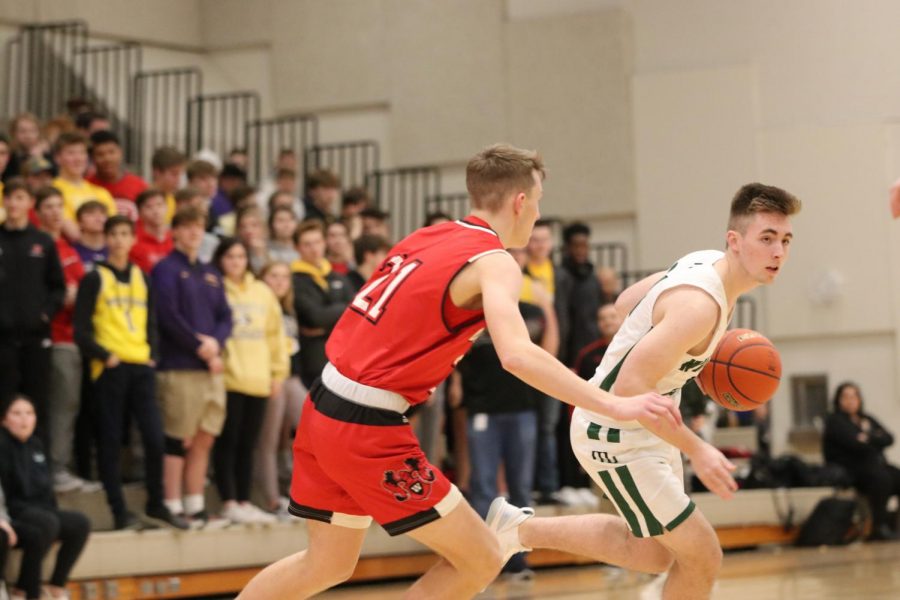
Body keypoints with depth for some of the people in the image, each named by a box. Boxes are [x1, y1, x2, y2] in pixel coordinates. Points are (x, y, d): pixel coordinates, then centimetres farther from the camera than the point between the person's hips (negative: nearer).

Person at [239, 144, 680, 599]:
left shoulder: (427, 237, 13)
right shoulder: (495, 262, -12)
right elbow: (517, 356, -29)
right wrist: (616, 407, -31)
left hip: (323, 407, 9)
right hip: (368, 428, -9)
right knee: (480, 560, 2)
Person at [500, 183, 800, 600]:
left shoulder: (707, 264, 0)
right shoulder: (700, 303, -30)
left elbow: (625, 303, 13)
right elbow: (631, 388, -32)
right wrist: (696, 451, -30)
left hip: (646, 427, 10)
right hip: (615, 436, -10)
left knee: (654, 554, 22)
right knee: (702, 558, -6)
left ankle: (522, 530, 29)